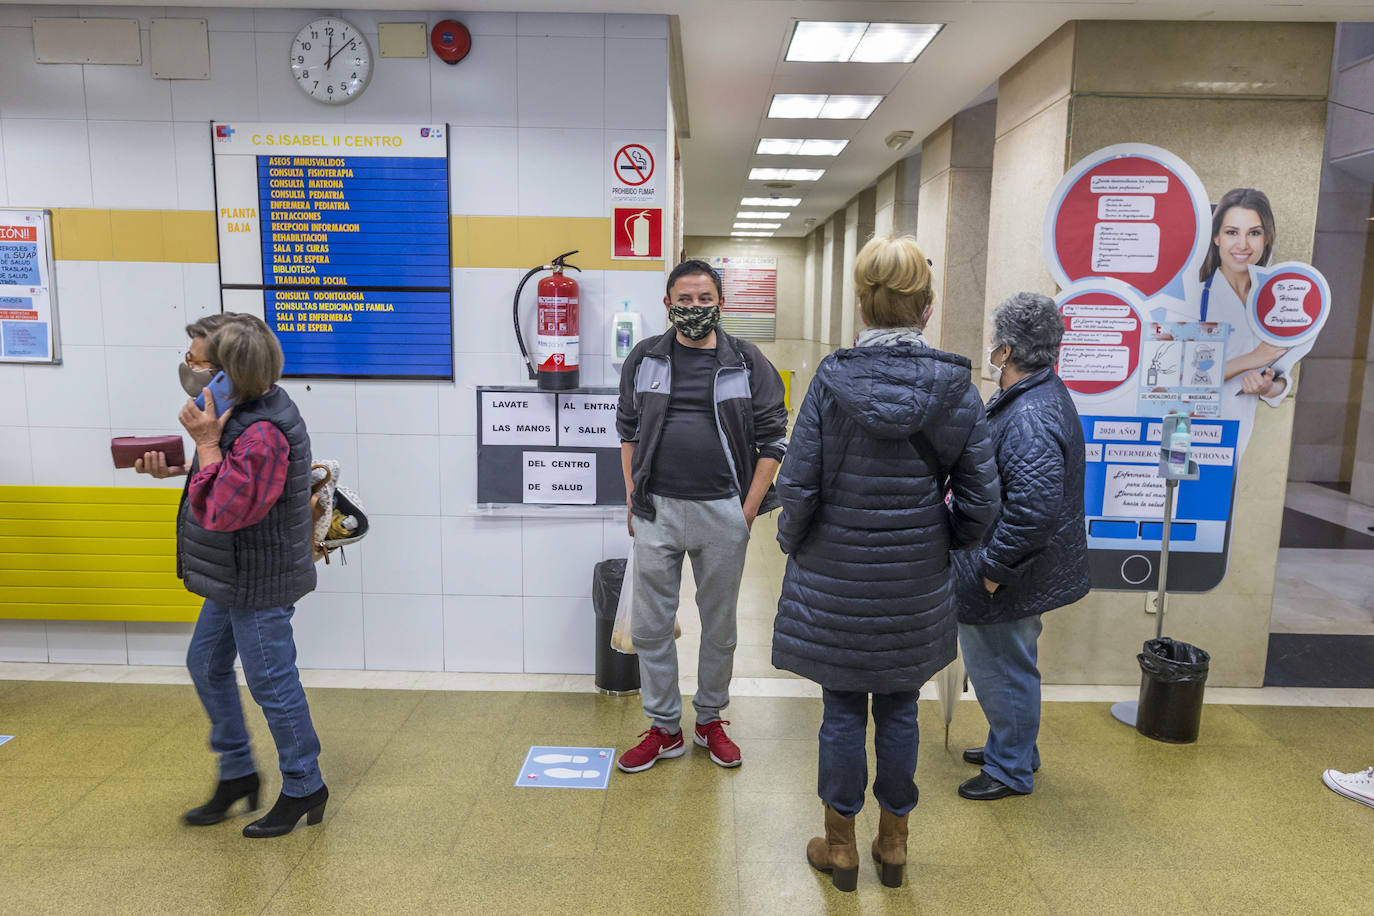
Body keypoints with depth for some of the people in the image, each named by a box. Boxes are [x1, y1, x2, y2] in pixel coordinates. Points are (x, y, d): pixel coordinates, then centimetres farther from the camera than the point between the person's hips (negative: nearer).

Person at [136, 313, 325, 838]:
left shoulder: (262, 434, -29)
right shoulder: (243, 411, 4)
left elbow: (224, 512, -28)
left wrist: (206, 444, -26)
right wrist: (175, 469, 5)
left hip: (259, 583, -11)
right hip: (236, 577, 11)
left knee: (272, 684, 3)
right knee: (206, 665, 21)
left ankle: (303, 789, 22)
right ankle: (236, 774, 37)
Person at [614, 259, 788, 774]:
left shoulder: (748, 363, 0)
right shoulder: (645, 359, 5)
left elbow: (772, 441, 1)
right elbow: (628, 430, 12)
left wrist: (749, 511, -4)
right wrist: (633, 499, 6)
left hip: (723, 512, -1)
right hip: (656, 512, 1)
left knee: (719, 626, 12)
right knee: (650, 626, 7)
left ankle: (710, 720, 32)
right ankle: (664, 728, 24)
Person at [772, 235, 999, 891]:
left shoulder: (832, 379, -13)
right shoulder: (956, 388, -7)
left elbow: (799, 485, -12)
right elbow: (979, 499, -4)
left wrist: (791, 541, 7)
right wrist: (938, 541, 14)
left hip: (837, 580, -2)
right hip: (916, 586, 2)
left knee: (843, 711, 11)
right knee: (899, 711, 17)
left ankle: (840, 845, 29)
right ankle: (893, 842, 34)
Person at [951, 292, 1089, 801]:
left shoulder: (1029, 418, -29)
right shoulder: (1043, 395, 8)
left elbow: (1035, 509, -35)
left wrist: (995, 569, -25)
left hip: (1008, 585, -11)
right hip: (1023, 574, 11)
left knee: (1003, 669, 7)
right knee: (1007, 665, 24)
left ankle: (1011, 770, 27)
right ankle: (1012, 748, 43)